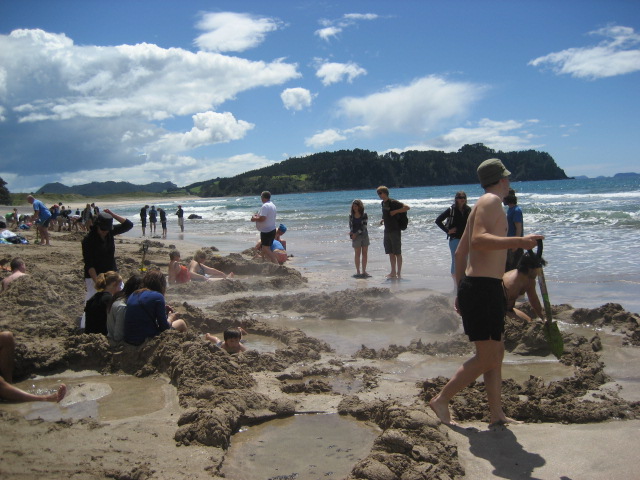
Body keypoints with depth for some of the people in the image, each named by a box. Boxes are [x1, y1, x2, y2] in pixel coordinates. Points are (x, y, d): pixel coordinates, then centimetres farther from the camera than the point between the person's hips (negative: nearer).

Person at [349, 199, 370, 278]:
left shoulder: (364, 215, -3)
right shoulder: (351, 216, 1)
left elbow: (364, 226, -10)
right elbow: (351, 226, 1)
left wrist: (356, 233, -16)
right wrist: (351, 233, -16)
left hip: (364, 235, 1)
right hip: (355, 237, -1)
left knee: (365, 254, 3)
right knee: (357, 254, 1)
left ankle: (364, 271, 11)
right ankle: (358, 272, 7)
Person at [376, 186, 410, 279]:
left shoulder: (393, 202, -12)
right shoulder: (383, 203, 13)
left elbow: (407, 207, -15)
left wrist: (395, 211, -19)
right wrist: (383, 219, 10)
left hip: (395, 230, -8)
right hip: (387, 231, 8)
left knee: (397, 253, -2)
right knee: (390, 253, 11)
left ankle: (399, 272, 4)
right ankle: (393, 272, 17)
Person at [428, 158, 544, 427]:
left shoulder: (483, 205, 21)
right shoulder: (491, 201, -8)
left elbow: (460, 251, 22)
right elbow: (478, 240, -25)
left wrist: (461, 291, 24)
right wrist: (518, 241, -29)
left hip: (478, 287, 10)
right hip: (483, 287, -10)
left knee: (497, 353, 14)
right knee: (486, 358, -6)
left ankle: (497, 415, 20)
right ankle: (441, 400, 2)